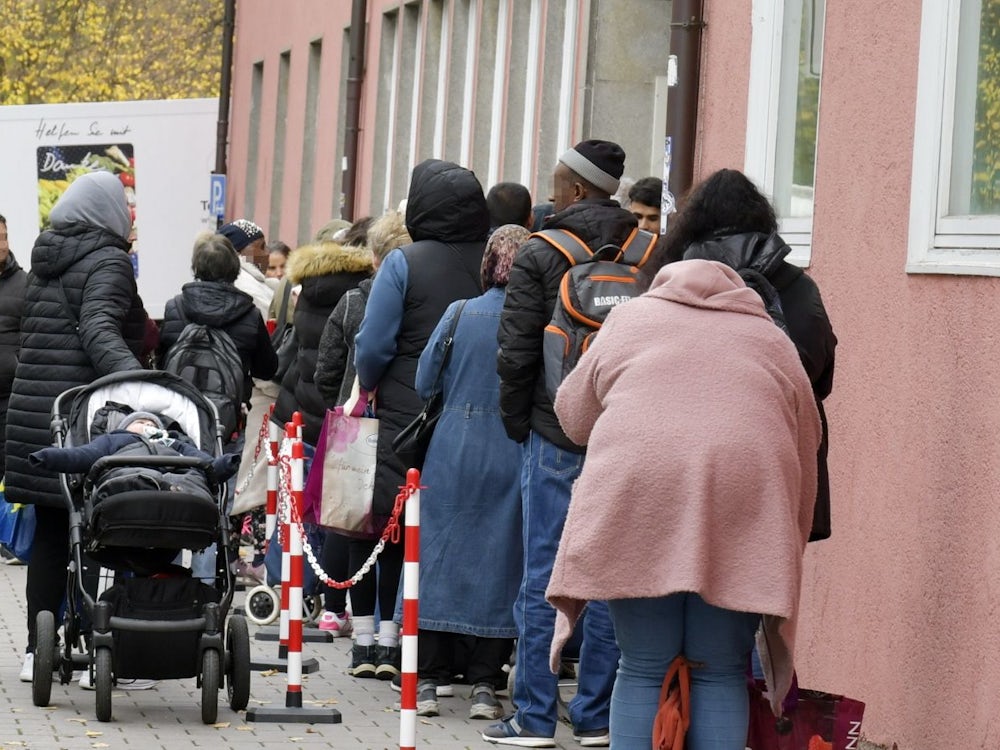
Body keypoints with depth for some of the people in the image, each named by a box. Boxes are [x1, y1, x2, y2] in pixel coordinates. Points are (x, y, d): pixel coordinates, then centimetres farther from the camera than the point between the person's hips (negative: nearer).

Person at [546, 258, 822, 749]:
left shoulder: (629, 318, 24)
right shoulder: (773, 341, 25)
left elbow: (573, 415, 29)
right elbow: (805, 461, 22)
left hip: (635, 491, -1)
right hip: (743, 505, 1)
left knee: (643, 672, 6)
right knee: (721, 676, 7)